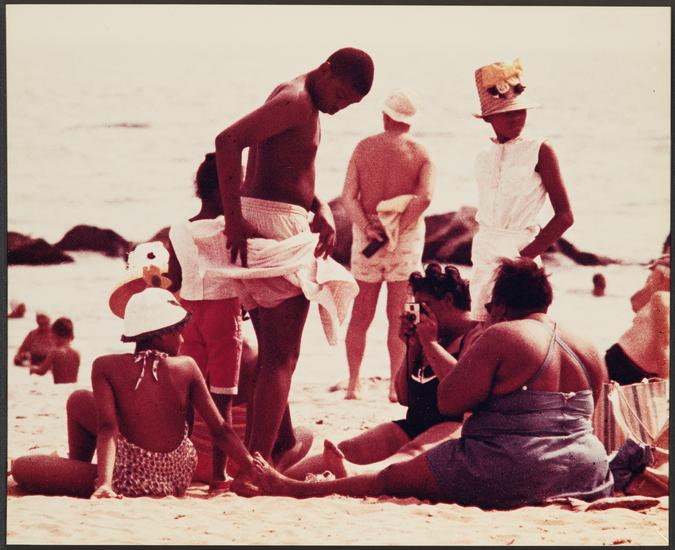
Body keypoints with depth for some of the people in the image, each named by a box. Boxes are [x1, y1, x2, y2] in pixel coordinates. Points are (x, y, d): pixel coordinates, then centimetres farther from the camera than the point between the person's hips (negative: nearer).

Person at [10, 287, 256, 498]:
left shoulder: (106, 367, -10)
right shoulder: (187, 367, -4)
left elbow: (106, 428, -19)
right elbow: (221, 431, -3)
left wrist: (104, 484, -25)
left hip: (133, 482, -5)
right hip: (179, 478, 5)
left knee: (21, 467, 8)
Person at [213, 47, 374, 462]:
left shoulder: (307, 104, 17)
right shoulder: (295, 101, -15)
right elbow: (228, 140, -26)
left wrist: (322, 210, 3)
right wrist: (235, 219, -26)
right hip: (277, 229, -10)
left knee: (273, 356, 17)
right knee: (281, 359, -9)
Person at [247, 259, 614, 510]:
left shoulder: (501, 336, -10)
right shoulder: (589, 352, 9)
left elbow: (447, 402, -11)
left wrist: (468, 357, 6)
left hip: (508, 477, -6)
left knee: (387, 479, 9)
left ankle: (293, 489, 18)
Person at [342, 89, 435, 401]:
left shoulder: (364, 147, 2)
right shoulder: (420, 153, -4)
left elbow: (348, 196, -7)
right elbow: (425, 197, -18)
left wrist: (367, 229, -15)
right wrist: (399, 228, -16)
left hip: (366, 235, 2)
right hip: (406, 236, -2)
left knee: (360, 314, 8)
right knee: (399, 315, 3)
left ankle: (354, 383, 6)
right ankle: (395, 384, 0)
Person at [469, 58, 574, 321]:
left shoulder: (539, 150, -4)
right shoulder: (484, 158, 12)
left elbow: (564, 216, -8)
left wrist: (527, 255, -13)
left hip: (518, 253, -6)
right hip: (483, 259, 6)